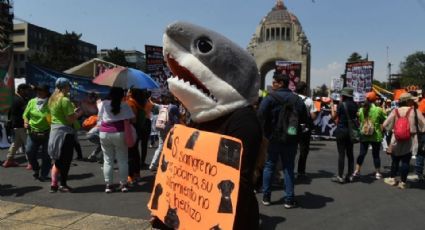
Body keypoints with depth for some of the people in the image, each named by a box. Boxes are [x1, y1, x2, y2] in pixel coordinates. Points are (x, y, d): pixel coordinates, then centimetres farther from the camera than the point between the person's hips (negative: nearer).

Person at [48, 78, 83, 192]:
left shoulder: (52, 99, 11)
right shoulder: (65, 100, -16)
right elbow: (71, 119, -20)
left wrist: (73, 111, 15)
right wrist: (79, 113, -2)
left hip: (54, 130, 9)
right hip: (65, 131, -9)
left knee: (57, 160, 16)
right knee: (65, 160, 3)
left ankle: (54, 184, 17)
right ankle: (63, 185, 11)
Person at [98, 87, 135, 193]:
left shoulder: (104, 104, 1)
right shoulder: (124, 105, -3)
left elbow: (100, 117, 8)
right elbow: (133, 119, -3)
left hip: (105, 134, 2)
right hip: (120, 134, -1)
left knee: (108, 160, 8)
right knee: (123, 160, 7)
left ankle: (108, 185, 10)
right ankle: (123, 184, 11)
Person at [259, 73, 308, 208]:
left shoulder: (270, 98, -12)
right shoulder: (297, 99, 2)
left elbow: (261, 115, -21)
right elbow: (304, 119, 4)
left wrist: (266, 132, -8)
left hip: (274, 137, -3)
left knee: (269, 166, 11)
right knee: (289, 167, 10)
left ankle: (266, 197, 15)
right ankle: (289, 199, 9)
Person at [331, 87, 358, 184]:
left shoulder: (341, 104, -12)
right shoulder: (354, 105, 3)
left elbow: (334, 117, -4)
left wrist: (332, 108, 12)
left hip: (341, 130, -5)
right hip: (351, 131, 6)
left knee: (341, 154, -3)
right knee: (350, 153, 11)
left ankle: (340, 176, -1)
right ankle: (350, 175, 16)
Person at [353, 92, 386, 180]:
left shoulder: (361, 110, -1)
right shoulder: (378, 110, -11)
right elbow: (384, 120, 0)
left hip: (364, 135, 3)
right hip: (376, 136, -3)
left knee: (362, 153, 11)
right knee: (376, 154, 7)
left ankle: (357, 171, 14)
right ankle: (377, 173, 14)